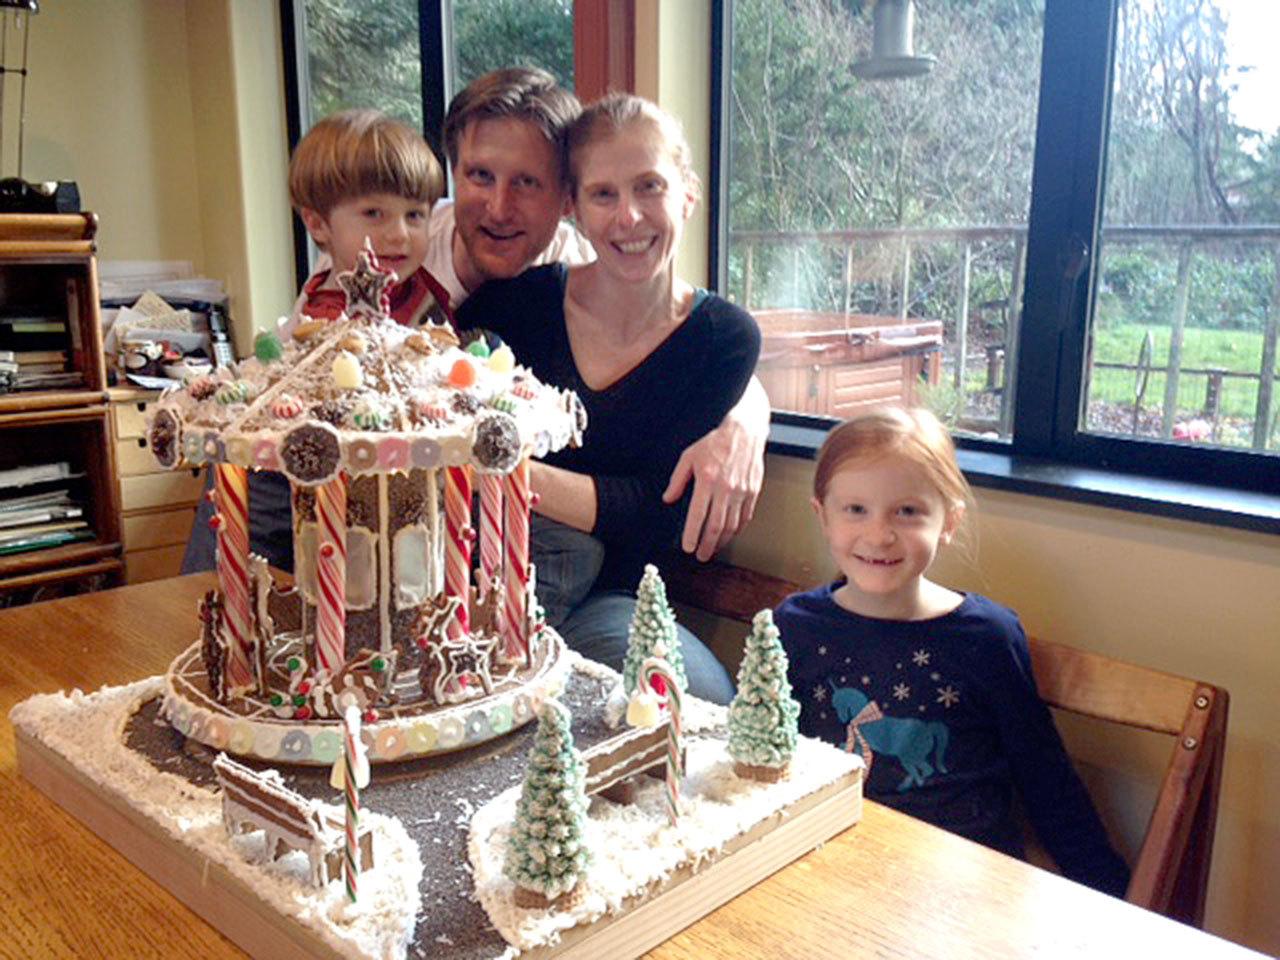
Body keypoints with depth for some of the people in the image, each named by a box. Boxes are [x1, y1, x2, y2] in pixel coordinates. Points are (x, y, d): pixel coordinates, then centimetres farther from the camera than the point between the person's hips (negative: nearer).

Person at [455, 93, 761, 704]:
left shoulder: (724, 337, 0)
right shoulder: (516, 300, 2)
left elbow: (662, 511, -8)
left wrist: (525, 478, -21)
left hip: (605, 601, 1)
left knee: (706, 701, -28)